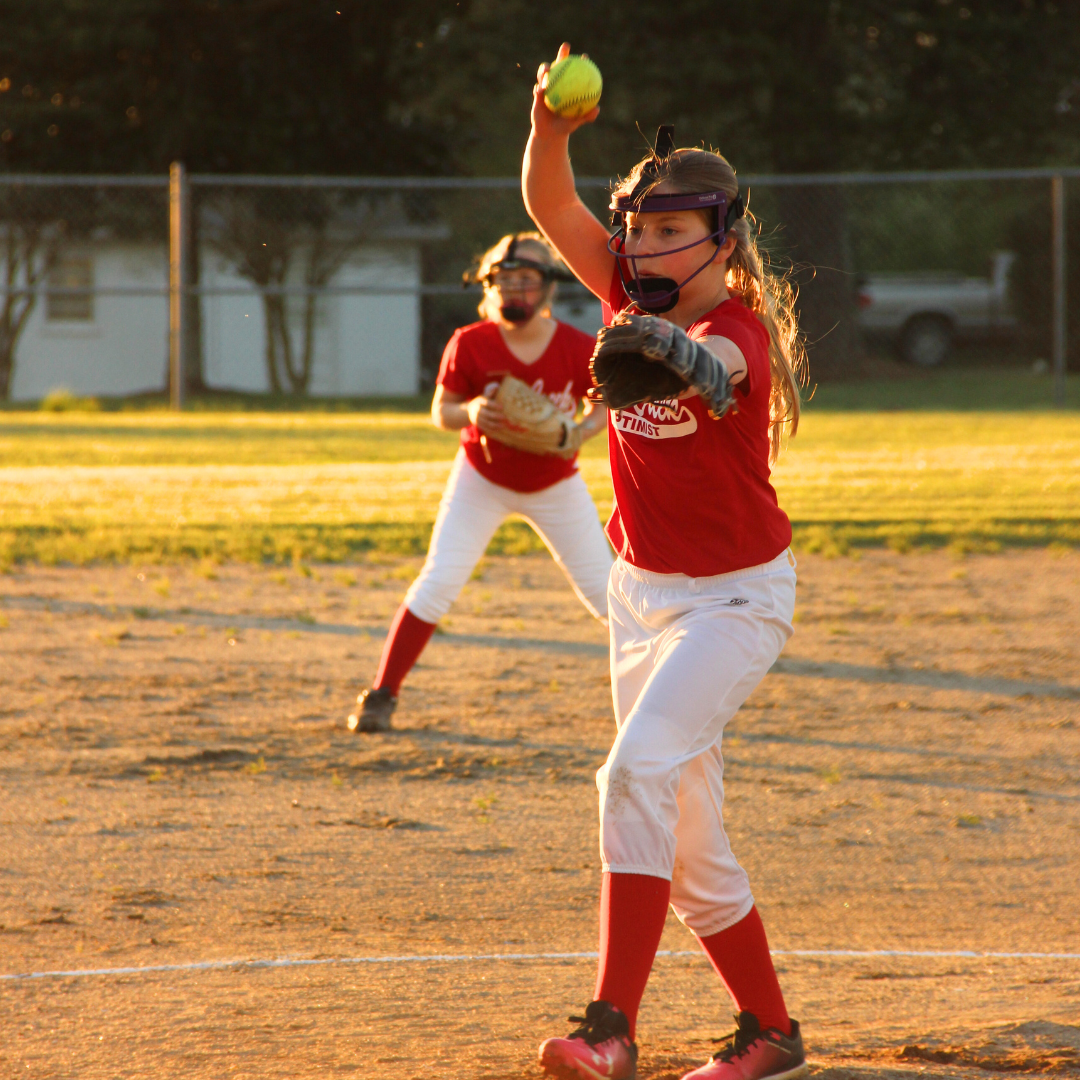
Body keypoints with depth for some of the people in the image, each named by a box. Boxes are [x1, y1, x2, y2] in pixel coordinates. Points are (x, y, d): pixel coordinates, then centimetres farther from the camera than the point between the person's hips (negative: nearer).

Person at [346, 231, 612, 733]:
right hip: (482, 479, -1)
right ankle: (381, 695, -3)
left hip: (555, 483, 1)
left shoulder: (576, 348, -18)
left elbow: (603, 404, -4)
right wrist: (469, 413, -35)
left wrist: (581, 432, -25)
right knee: (438, 582, -12)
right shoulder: (470, 344, -18)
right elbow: (440, 412, -11)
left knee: (604, 590, 1)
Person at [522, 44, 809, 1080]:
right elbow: (549, 207, -8)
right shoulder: (634, 295, -1)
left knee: (639, 769, -28)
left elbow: (713, 368, -46)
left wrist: (674, 352, -70)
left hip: (736, 597, -8)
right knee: (688, 843, 9)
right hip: (643, 592, 8)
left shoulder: (740, 332, -21)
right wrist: (551, 128, -29)